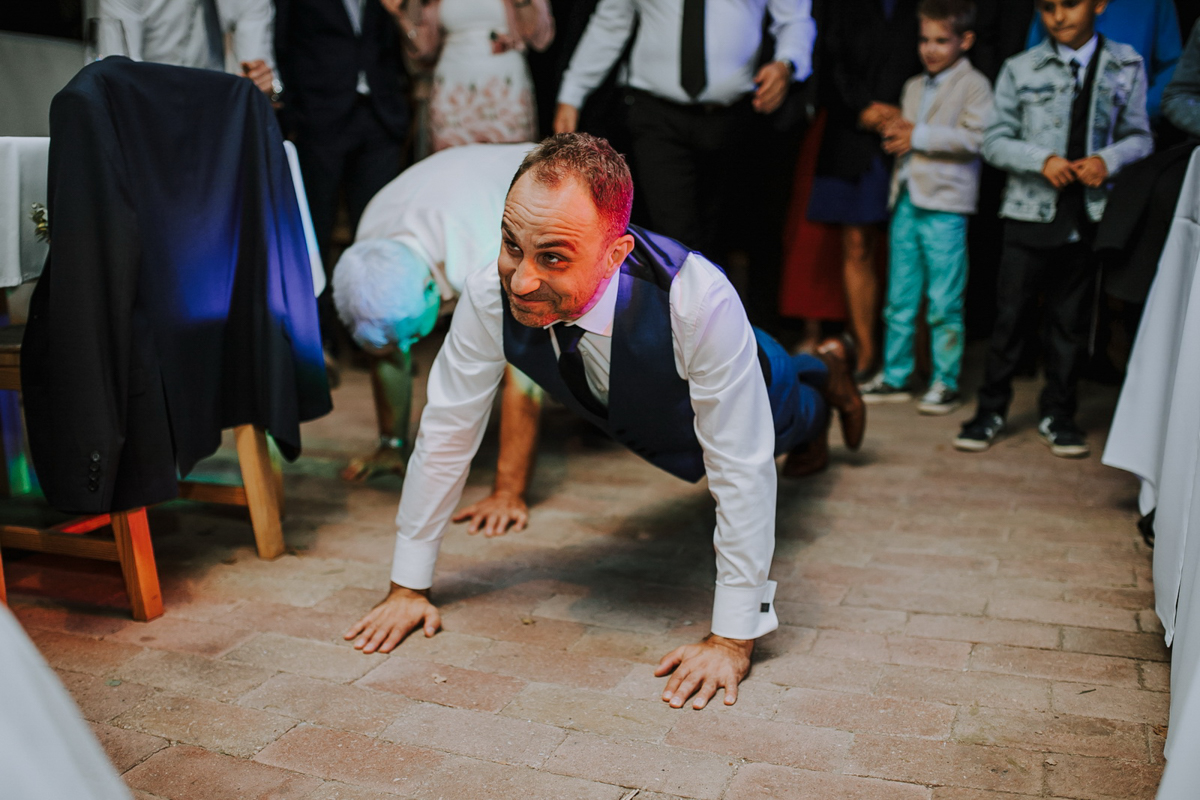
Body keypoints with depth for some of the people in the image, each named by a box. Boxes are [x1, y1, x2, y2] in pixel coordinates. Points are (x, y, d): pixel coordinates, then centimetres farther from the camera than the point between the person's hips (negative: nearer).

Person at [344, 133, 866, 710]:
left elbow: (741, 469, -43)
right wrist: (408, 586, -20)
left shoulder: (700, 300, -50)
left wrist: (732, 640, -41)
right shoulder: (492, 295, -39)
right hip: (642, 427, 4)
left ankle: (828, 372, 65)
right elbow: (446, 433, -27)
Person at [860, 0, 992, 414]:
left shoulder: (973, 84, -2)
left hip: (945, 206, -7)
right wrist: (895, 132, 2)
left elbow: (975, 137, -14)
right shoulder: (913, 87, 20)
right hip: (906, 199, 7)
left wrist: (919, 135, -14)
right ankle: (895, 375, 17)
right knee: (900, 298, 9)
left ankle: (946, 382, 5)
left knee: (944, 302, -3)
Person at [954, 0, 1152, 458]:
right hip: (1029, 210, -1)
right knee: (1010, 314, 1)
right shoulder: (1020, 69, 3)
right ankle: (990, 411, 13)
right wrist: (1042, 160, -15)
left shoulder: (1127, 68, 7)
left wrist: (1108, 159, -12)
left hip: (1089, 213, 1)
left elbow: (1140, 137, 9)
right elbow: (995, 141, 1)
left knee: (1070, 319, 8)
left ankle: (1057, 415, 21)